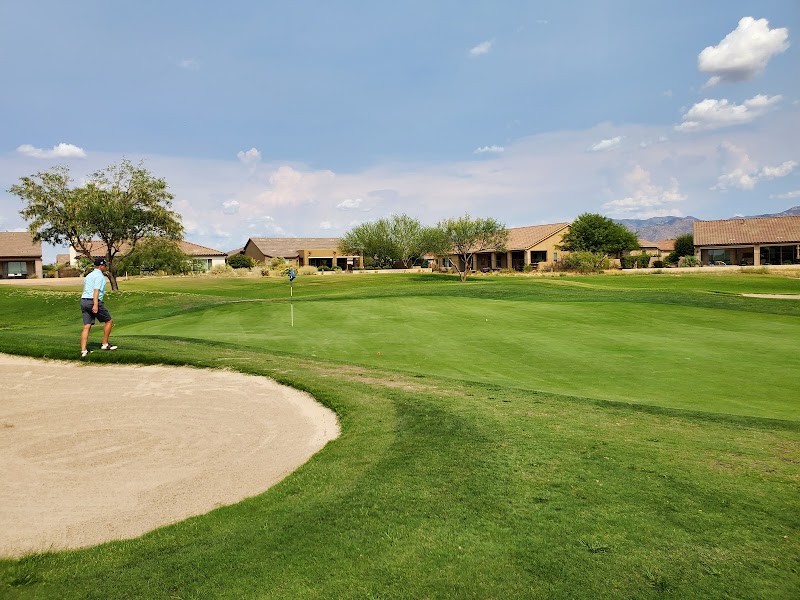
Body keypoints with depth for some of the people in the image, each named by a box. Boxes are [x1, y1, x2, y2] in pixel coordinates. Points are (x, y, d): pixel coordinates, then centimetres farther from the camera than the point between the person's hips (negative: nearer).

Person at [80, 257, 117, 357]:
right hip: (93, 302, -8)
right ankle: (105, 344, 11)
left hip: (83, 301, 8)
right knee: (109, 321, 8)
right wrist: (95, 305, -25)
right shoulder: (99, 276, -6)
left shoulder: (89, 275, 22)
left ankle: (83, 351, -4)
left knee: (87, 327, 3)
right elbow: (96, 290, -18)